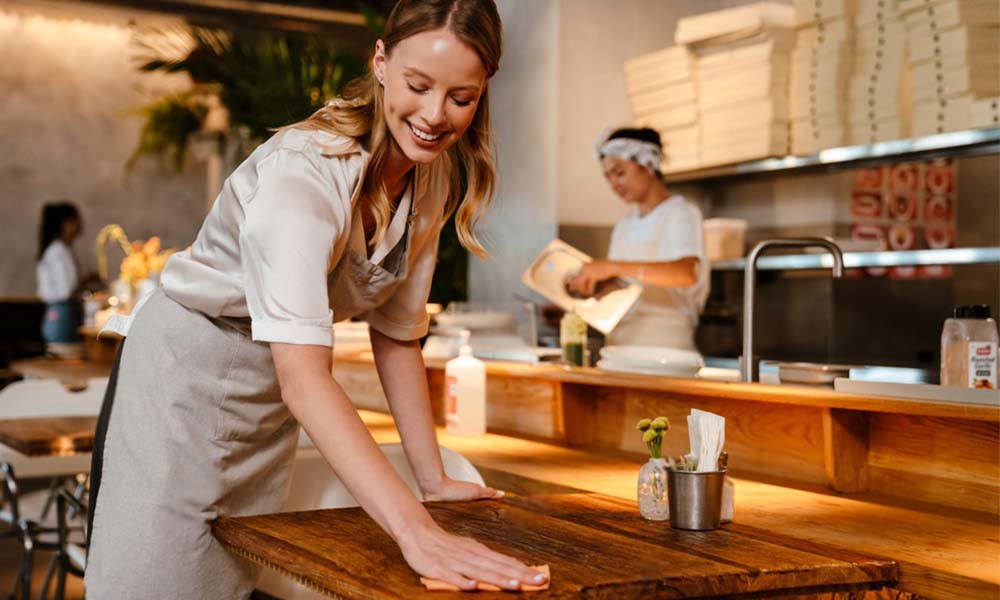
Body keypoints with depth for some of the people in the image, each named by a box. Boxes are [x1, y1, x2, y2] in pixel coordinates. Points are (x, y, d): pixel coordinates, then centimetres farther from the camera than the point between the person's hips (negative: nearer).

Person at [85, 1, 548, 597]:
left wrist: (435, 480, 1)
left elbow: (398, 335, 2)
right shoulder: (303, 172, -31)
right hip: (186, 372, -6)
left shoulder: (433, 181, -7)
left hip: (272, 405, 7)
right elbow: (302, 373, -42)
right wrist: (415, 531, -51)